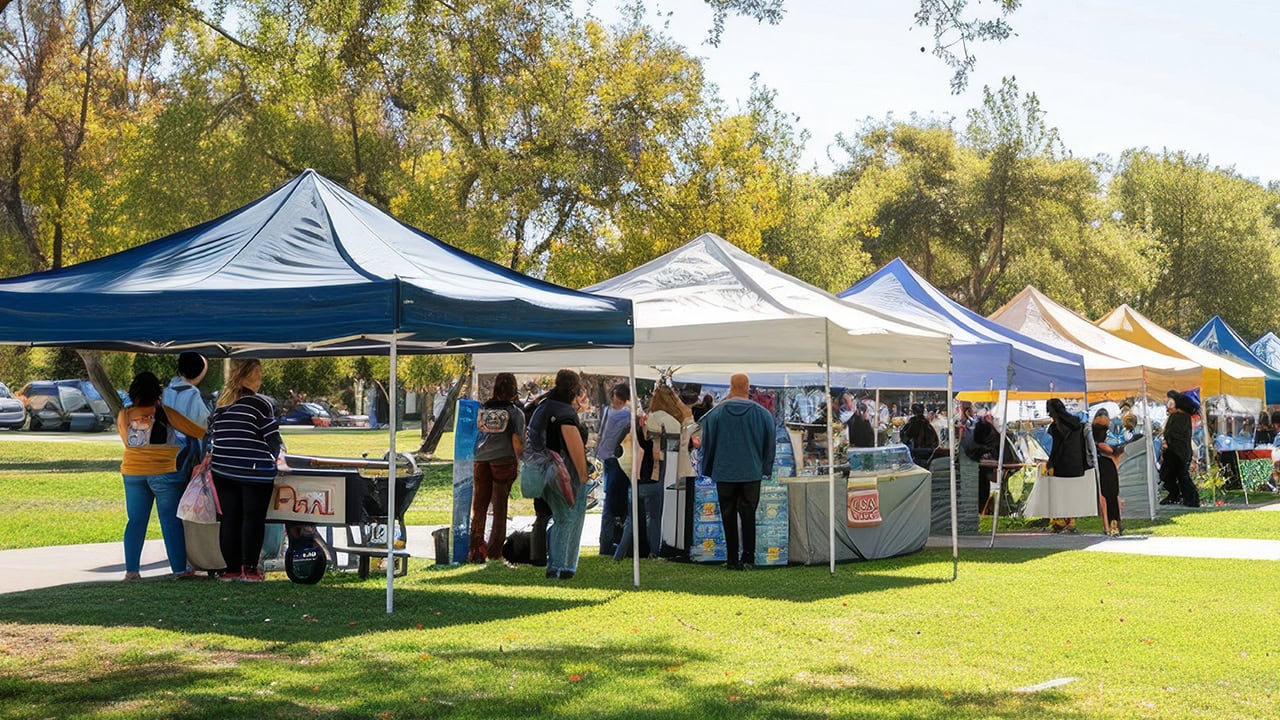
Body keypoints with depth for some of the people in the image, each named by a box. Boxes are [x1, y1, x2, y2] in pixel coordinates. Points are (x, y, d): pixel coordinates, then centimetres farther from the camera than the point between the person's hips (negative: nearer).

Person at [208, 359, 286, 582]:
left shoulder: (219, 403, 9)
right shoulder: (260, 404, -9)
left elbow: (211, 432, 13)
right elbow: (272, 437, -5)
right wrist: (279, 458, 13)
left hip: (223, 469, 6)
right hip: (255, 471, -6)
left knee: (229, 519, 9)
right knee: (253, 519, 2)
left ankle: (232, 568, 12)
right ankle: (249, 568, 2)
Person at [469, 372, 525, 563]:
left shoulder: (483, 409, 5)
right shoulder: (515, 412, -5)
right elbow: (517, 441, -7)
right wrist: (517, 462, 3)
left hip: (481, 460, 3)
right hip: (503, 461, -3)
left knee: (478, 506, 11)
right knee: (499, 508, 6)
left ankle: (475, 550, 10)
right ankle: (494, 552, 8)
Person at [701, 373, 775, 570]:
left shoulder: (715, 413, -5)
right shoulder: (762, 414, -4)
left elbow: (707, 443, 3)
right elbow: (770, 443, 4)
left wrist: (708, 470, 14)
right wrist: (766, 468, 16)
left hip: (724, 472, 0)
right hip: (752, 473, 1)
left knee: (729, 516, 6)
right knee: (748, 513, 8)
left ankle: (732, 560, 6)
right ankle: (748, 557, 4)